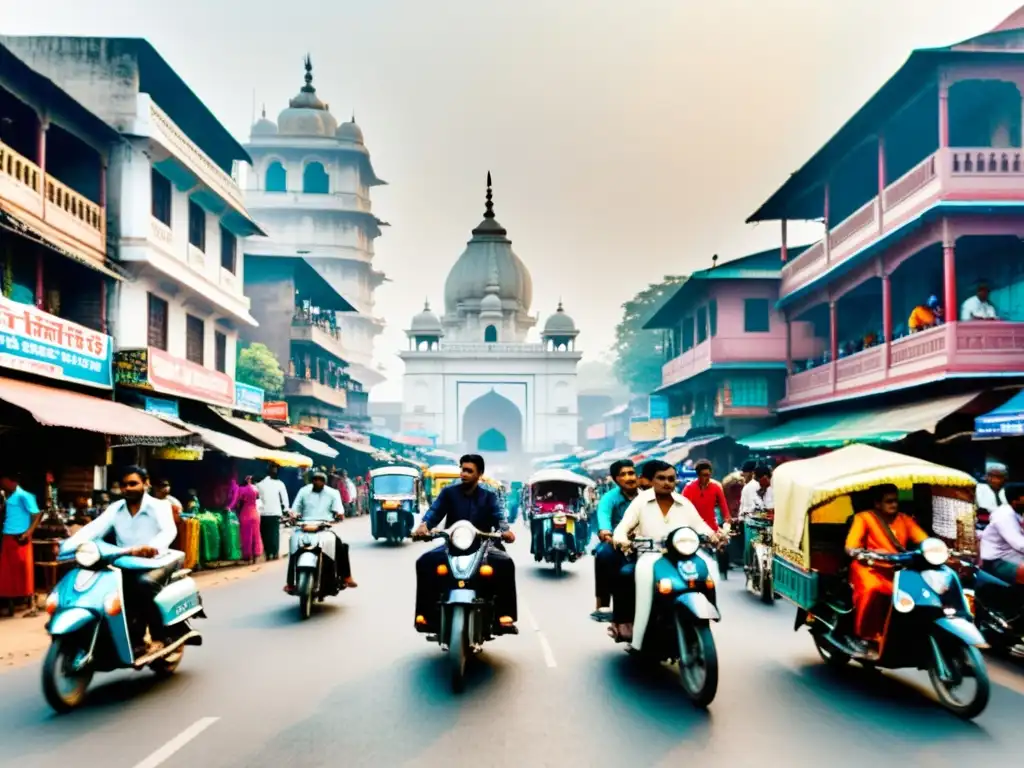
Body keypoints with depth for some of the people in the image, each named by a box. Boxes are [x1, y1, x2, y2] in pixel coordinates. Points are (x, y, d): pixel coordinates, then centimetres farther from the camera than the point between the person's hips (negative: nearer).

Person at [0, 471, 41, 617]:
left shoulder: (24, 496, -10)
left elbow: (36, 515, -14)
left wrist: (29, 532, -22)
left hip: (20, 539, -8)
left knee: (24, 571, -7)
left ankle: (32, 606, -4)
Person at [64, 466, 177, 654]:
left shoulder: (159, 506, -6)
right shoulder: (115, 508, 9)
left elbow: (169, 530, -26)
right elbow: (93, 528, -6)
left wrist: (154, 547, -48)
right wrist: (67, 545, -25)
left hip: (155, 562, -6)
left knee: (144, 582, -35)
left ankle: (159, 637, -18)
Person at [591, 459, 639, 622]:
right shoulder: (610, 497, -6)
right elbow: (603, 513, -28)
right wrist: (604, 531, -51)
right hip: (616, 543, -2)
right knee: (604, 553, -34)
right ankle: (602, 606, -29)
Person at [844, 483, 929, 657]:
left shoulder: (905, 519, 18)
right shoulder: (864, 517, 5)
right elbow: (850, 547, -7)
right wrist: (863, 554, -29)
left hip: (897, 570, 4)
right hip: (870, 567, -4)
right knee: (872, 589, -37)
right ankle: (866, 637, -21)